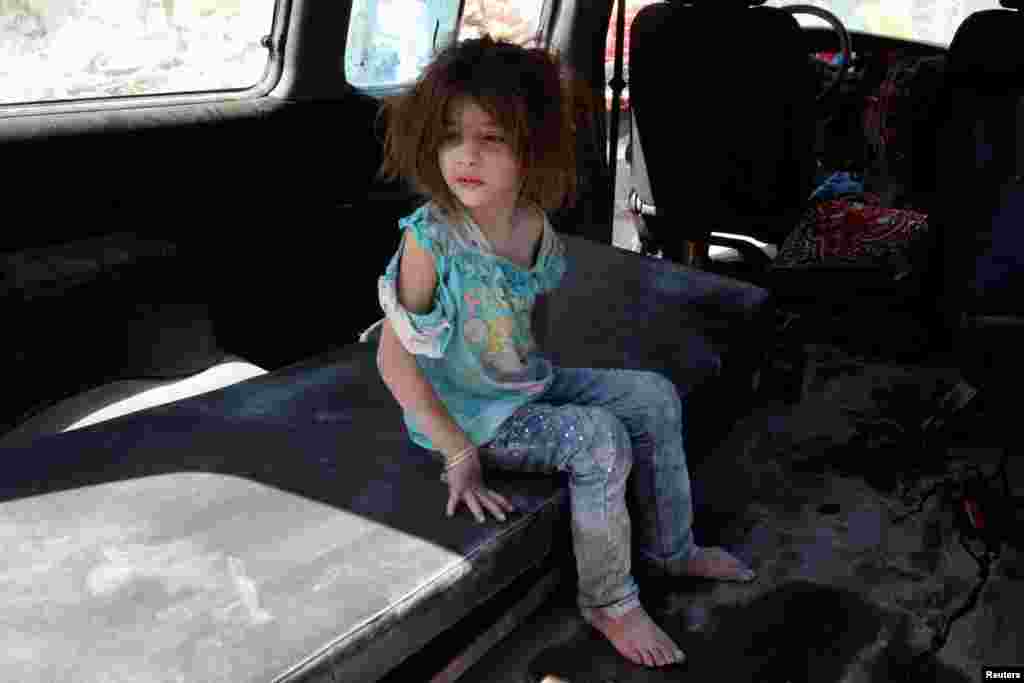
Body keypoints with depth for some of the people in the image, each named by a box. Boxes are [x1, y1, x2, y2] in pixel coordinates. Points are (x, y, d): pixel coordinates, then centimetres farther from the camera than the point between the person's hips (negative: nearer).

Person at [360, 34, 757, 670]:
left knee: (655, 396, 5)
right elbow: (394, 359, -23)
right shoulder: (430, 241, -27)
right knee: (600, 439, -23)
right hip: (462, 409, -7)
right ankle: (609, 602, 0)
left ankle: (671, 547, 23)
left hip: (526, 385, 7)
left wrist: (539, 371, 8)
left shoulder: (535, 225, -8)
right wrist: (459, 455, -22)